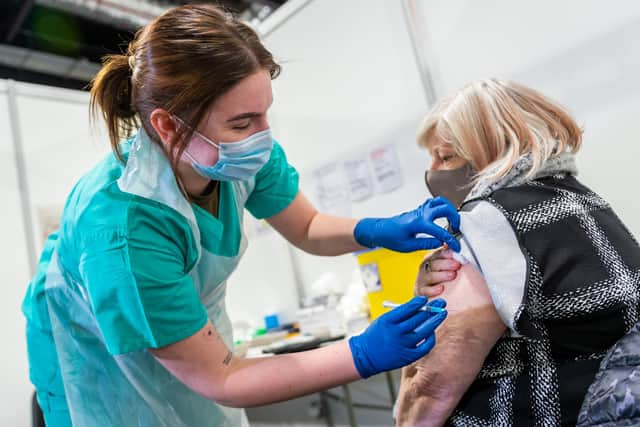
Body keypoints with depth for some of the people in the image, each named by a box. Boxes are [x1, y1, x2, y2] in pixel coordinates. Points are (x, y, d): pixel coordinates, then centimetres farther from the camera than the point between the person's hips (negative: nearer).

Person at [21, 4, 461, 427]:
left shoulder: (240, 157, -25)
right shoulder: (119, 231, -41)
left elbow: (307, 229, -7)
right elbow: (218, 379, -31)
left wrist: (378, 230, -27)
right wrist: (364, 354, -36)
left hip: (187, 320, 5)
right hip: (98, 361, -4)